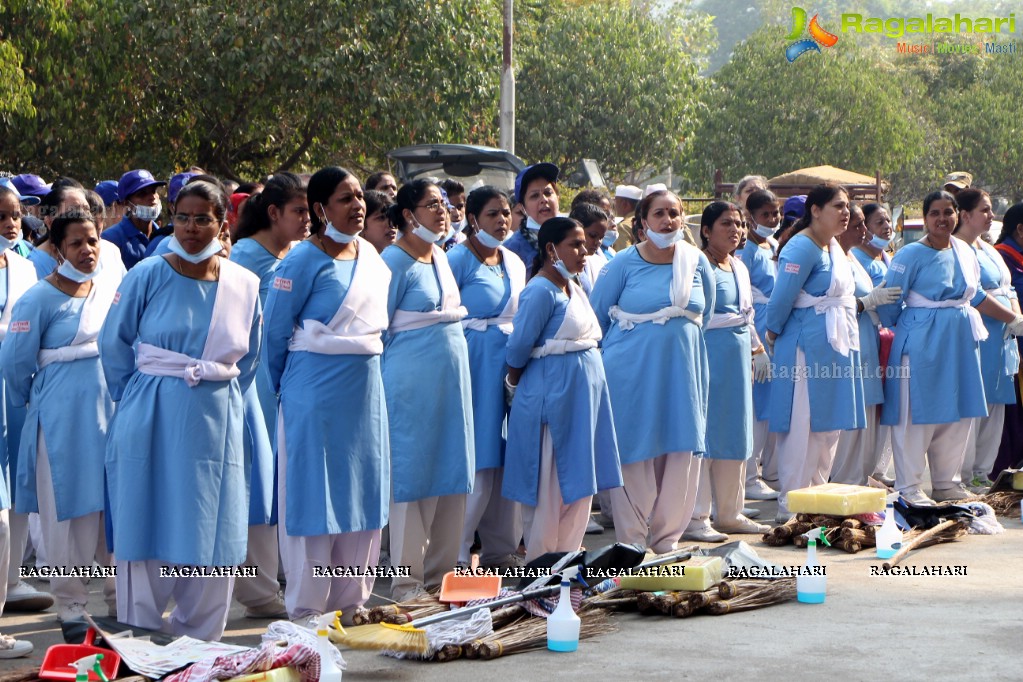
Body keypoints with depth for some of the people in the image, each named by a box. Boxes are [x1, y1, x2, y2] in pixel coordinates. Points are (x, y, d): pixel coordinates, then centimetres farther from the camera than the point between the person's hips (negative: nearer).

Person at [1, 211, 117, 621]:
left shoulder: (113, 289, 6)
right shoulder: (40, 299, -11)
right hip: (64, 417, -5)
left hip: (113, 407, 5)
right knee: (70, 509, 2)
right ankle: (70, 601, 13)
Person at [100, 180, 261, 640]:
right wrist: (135, 400, 5)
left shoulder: (244, 285, 3)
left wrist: (222, 402, 11)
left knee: (212, 541, 4)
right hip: (151, 424, -2)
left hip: (216, 425, 3)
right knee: (147, 533, 1)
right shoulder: (148, 276, -6)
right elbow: (114, 344, 3)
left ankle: (198, 645, 17)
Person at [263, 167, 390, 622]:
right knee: (314, 497, -1)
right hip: (316, 391, -7)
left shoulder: (369, 255, 9)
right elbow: (275, 332, -6)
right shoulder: (304, 259, -12)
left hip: (366, 389, 7)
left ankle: (350, 601, 20)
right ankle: (307, 610, 8)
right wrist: (283, 388, 4)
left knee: (363, 494, 10)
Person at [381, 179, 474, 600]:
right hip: (413, 376, -8)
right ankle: (407, 579, 5)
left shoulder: (440, 256, 14)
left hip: (451, 375, 8)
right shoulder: (394, 260, -10)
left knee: (452, 472, 9)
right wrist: (393, 374, -4)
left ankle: (441, 569, 18)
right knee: (413, 474, -2)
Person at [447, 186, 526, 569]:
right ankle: (455, 552, -1)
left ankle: (501, 548, 16)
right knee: (475, 463, -8)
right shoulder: (458, 259, -8)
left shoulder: (515, 263, 14)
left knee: (506, 461, 8)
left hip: (510, 364, 7)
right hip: (474, 362, -7)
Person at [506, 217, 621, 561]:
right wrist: (514, 386, 2)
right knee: (550, 491, 0)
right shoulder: (541, 291, -15)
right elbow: (518, 349, -14)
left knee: (579, 487, 12)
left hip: (582, 395, 9)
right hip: (552, 395, -9)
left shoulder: (573, 288, 12)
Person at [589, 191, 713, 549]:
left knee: (682, 456, 4)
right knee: (635, 455, 0)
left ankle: (667, 538, 17)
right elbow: (596, 317, 5)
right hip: (633, 372, -3)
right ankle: (631, 542, 10)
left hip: (684, 371, 3)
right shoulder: (624, 264, -3)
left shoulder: (697, 262, 5)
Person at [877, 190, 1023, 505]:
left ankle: (947, 483, 22)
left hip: (961, 342, 7)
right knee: (917, 414, -4)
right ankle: (908, 487, 4)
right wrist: (892, 342, -6)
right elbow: (889, 304, -7)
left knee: (958, 414, 10)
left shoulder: (965, 252, 10)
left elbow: (977, 296, 20)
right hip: (922, 343, -7)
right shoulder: (911, 255, -10)